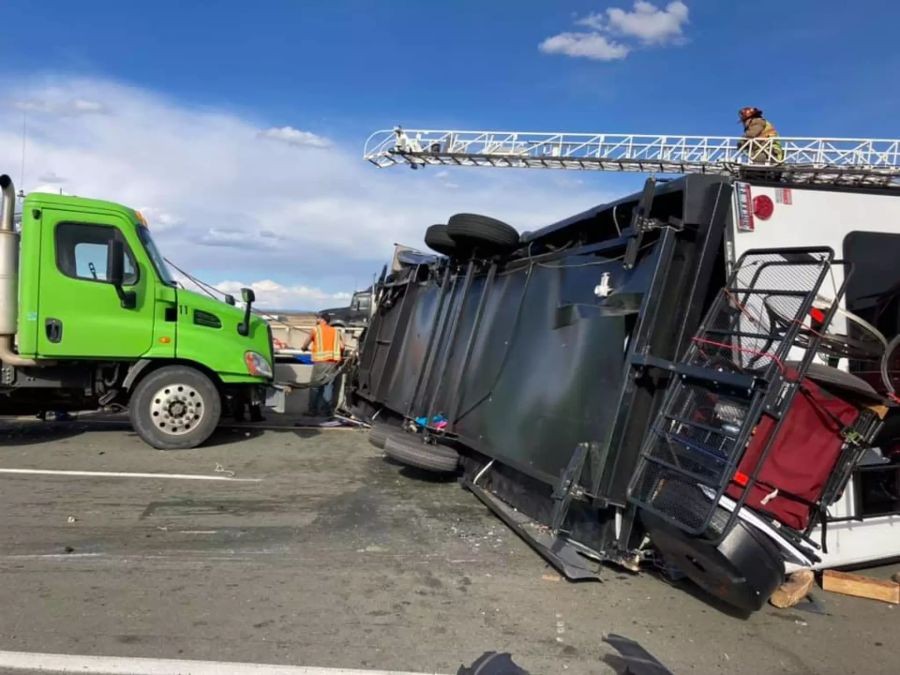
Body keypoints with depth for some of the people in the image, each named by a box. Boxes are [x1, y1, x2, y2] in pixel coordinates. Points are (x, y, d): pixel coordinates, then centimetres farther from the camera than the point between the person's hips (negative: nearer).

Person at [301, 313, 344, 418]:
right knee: (329, 387, 4)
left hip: (320, 362, -2)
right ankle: (325, 411, 2)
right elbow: (342, 346, 3)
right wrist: (340, 356, 22)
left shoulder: (316, 329, 7)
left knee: (315, 388, 5)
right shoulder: (336, 331, 14)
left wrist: (305, 348, 36)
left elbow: (305, 345, 13)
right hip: (333, 363, 3)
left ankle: (313, 411, 5)